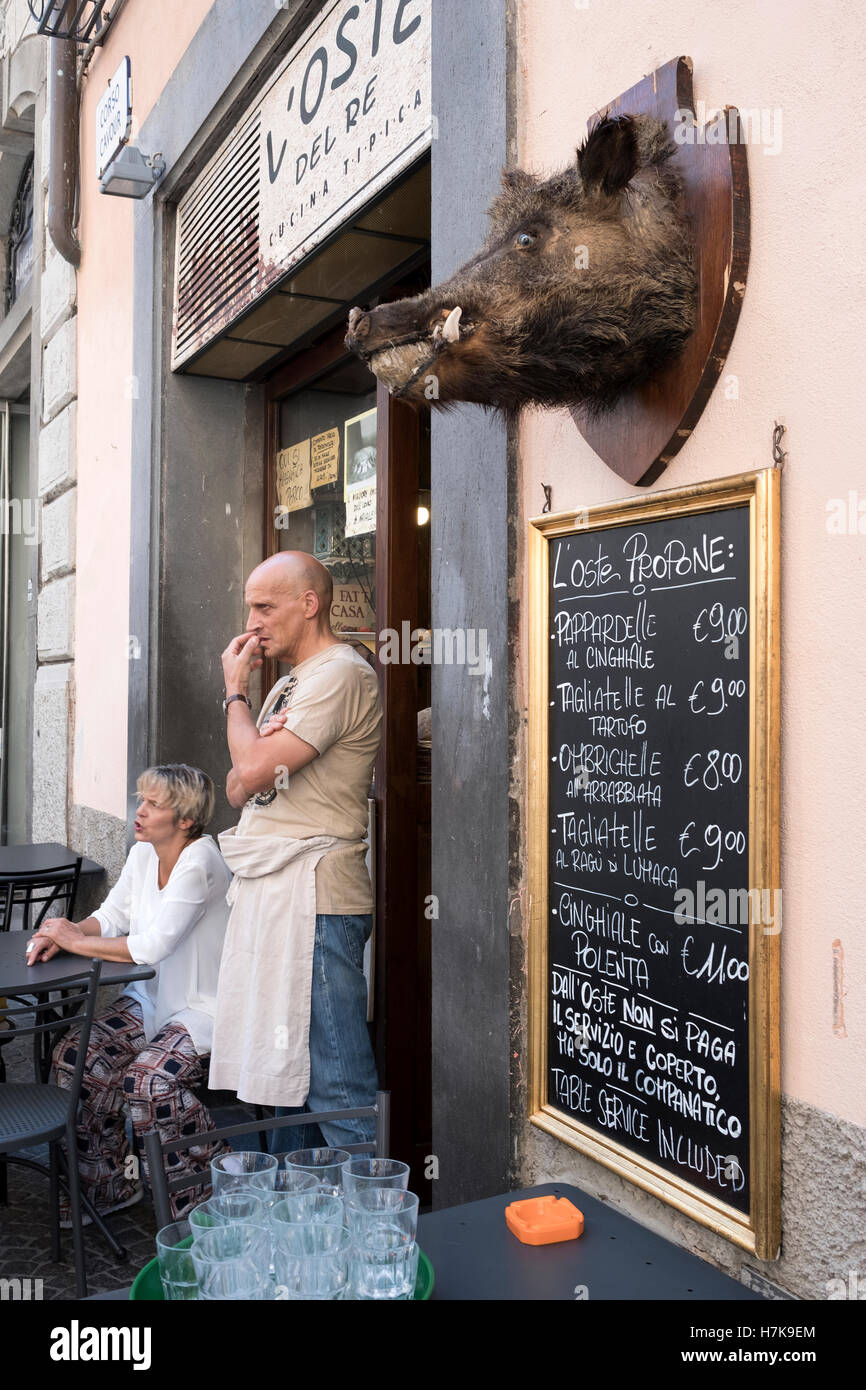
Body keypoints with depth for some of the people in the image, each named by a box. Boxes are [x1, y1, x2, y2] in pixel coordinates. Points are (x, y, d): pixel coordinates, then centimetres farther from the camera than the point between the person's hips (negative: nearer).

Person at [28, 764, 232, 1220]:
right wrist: (66, 931, -12)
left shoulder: (200, 861, -22)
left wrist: (76, 941, -17)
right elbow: (111, 917, 9)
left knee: (148, 1079, -28)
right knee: (74, 1056, -10)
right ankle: (108, 1183, 9)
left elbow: (153, 946, -26)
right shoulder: (143, 854, 4)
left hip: (205, 1010, -8)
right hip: (151, 998, 8)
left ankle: (212, 1186, -1)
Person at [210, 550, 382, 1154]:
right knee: (282, 1064, 18)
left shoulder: (341, 674, -12)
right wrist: (253, 774, -5)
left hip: (314, 894, -10)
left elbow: (254, 769, -18)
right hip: (267, 889, 10)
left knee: (335, 1077, -4)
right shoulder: (290, 682, 19)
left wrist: (236, 692, -2)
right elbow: (239, 785, 17)